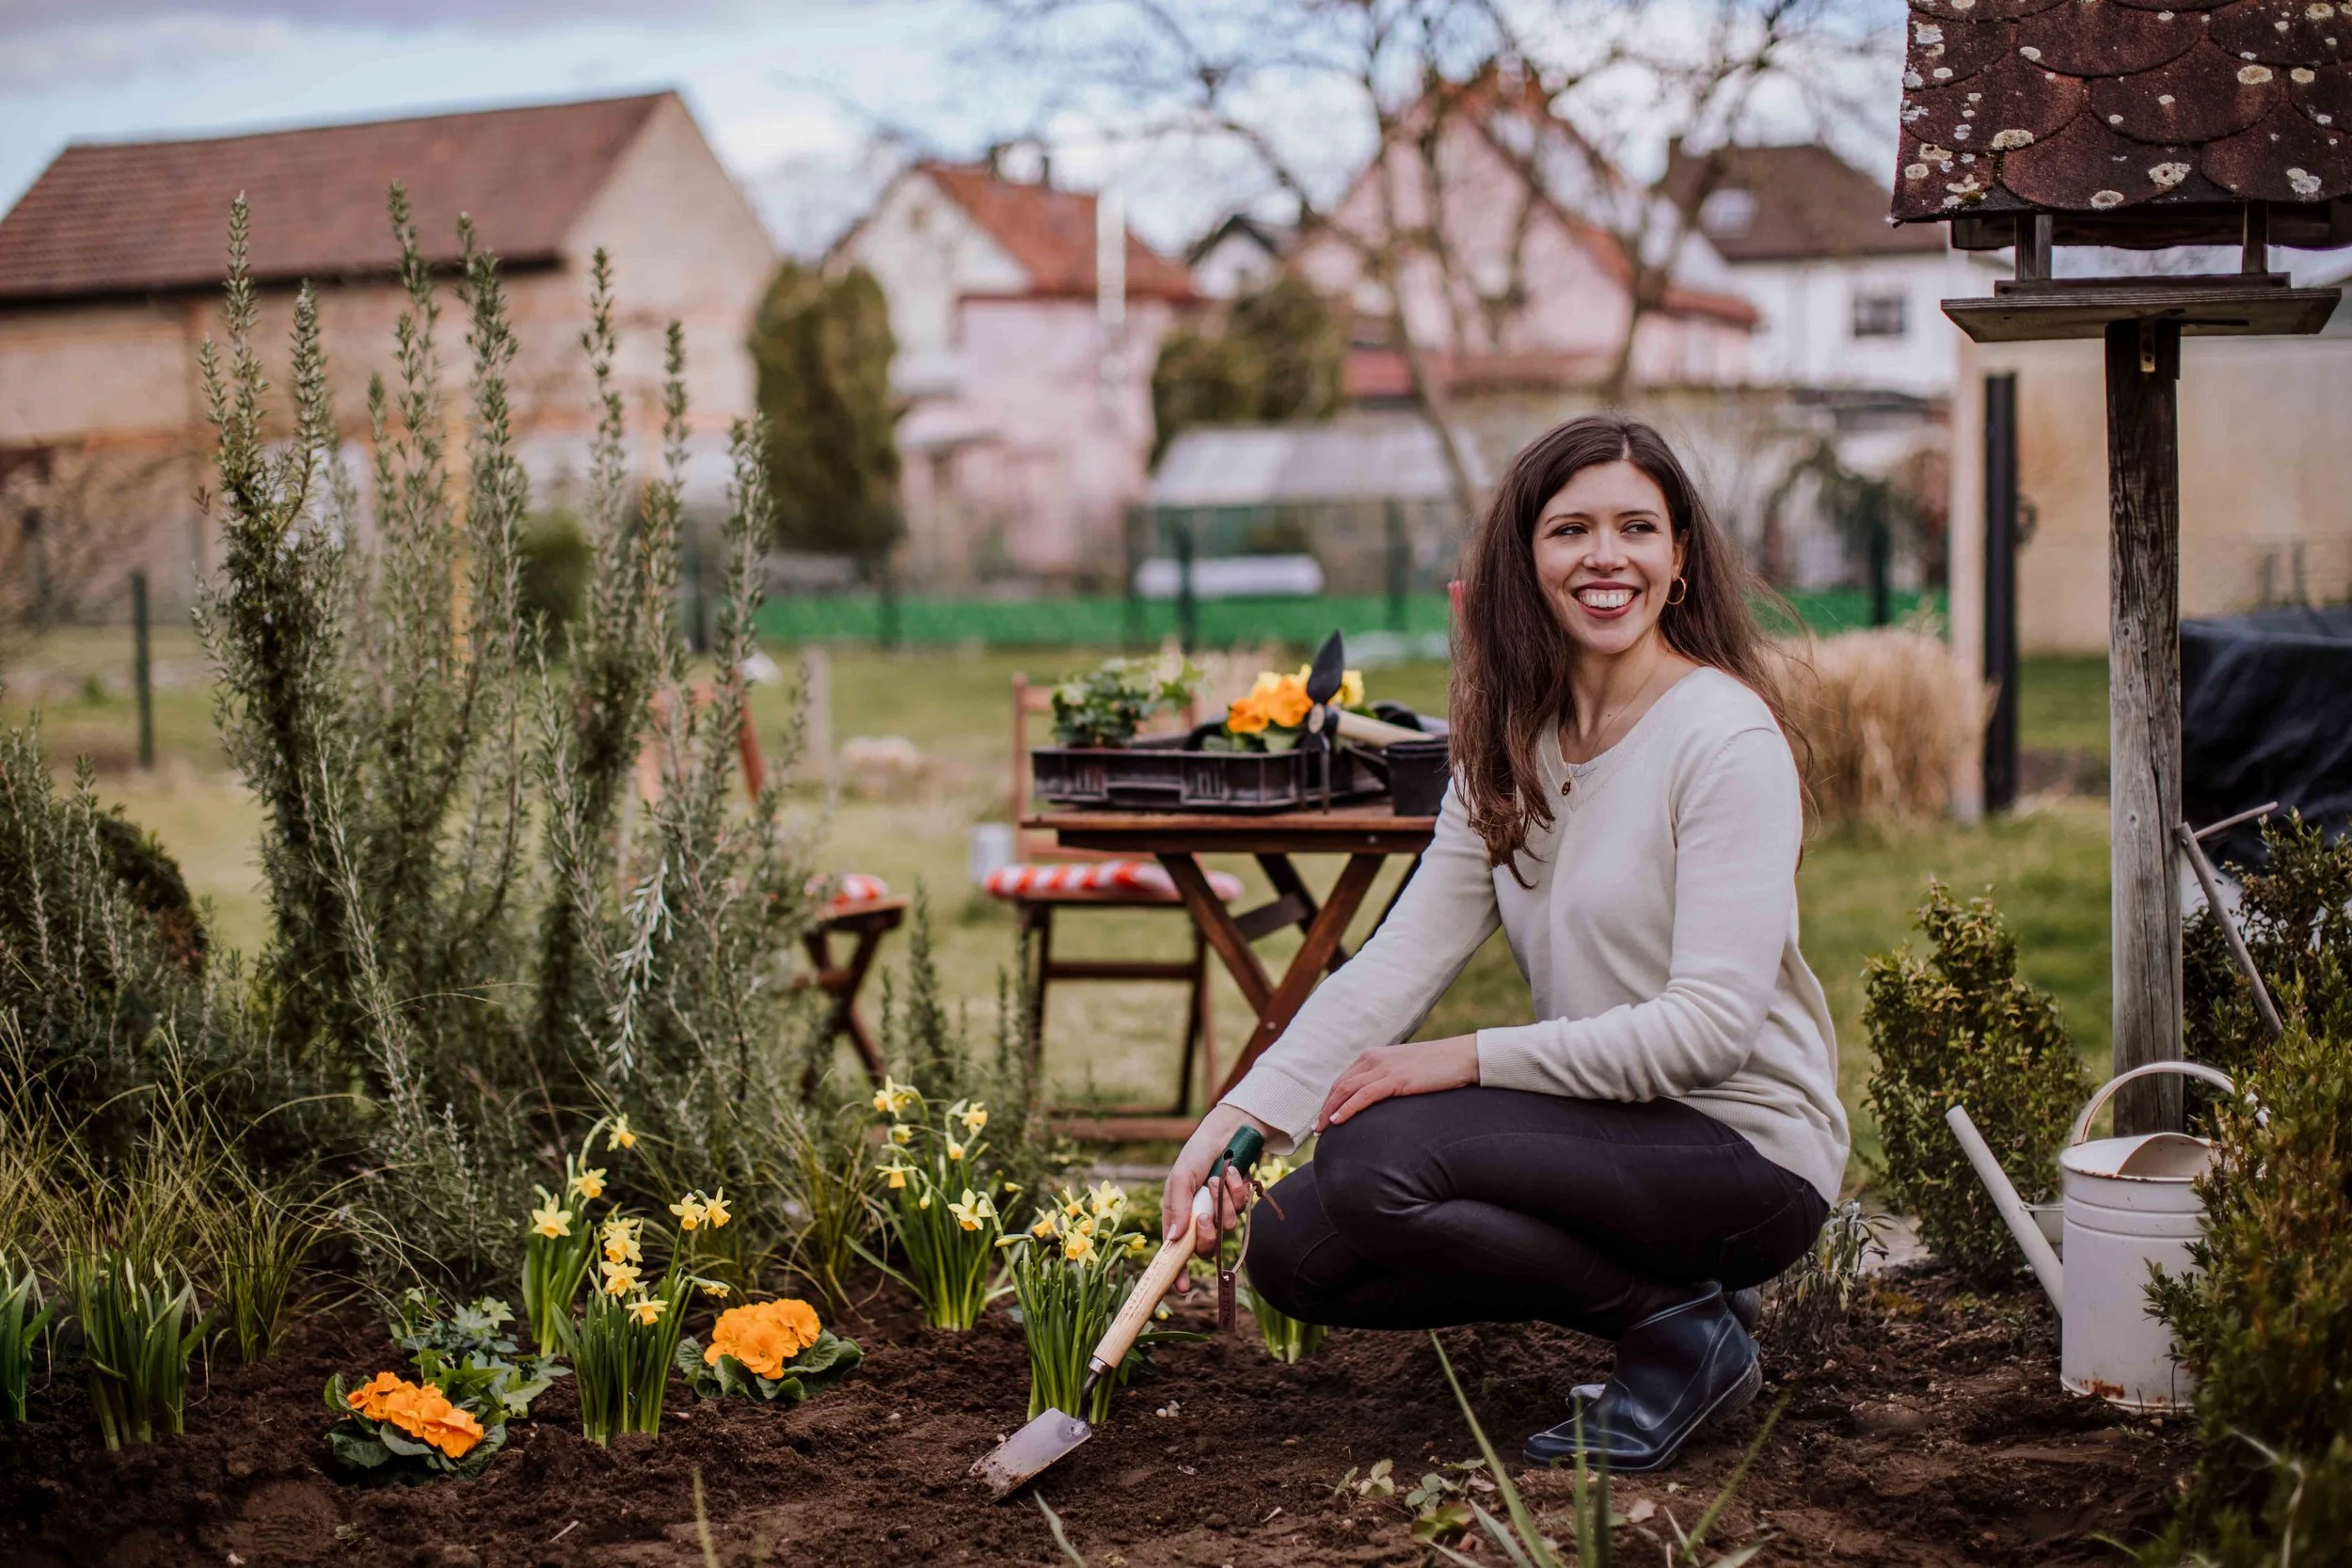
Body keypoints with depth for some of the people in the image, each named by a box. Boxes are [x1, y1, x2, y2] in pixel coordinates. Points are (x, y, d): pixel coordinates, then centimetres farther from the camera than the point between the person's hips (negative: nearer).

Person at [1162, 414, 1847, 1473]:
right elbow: (1401, 958, -1)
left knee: (1374, 1159, -25)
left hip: (1743, 1144, -8)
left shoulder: (1727, 740, -15)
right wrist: (1243, 1114, -13)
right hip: (1608, 1133, 8)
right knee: (1293, 1249, -2)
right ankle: (1656, 1290, 8)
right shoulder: (1512, 749, 8)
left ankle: (1686, 1329, -6)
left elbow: (1710, 1025, -21)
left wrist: (1469, 1059, -21)